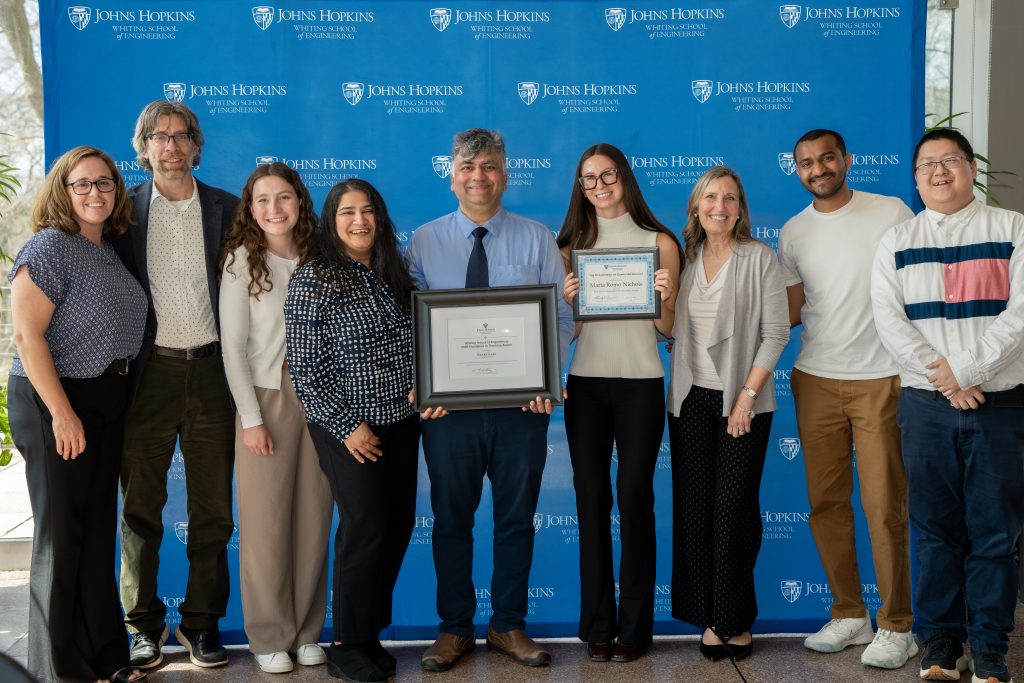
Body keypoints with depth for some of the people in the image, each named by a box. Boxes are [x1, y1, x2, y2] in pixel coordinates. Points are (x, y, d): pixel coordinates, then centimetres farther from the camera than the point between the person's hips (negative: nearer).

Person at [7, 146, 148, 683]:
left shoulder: (109, 251, 12)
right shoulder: (49, 247, -12)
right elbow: (27, 335, -18)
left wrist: (118, 393, 12)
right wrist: (62, 413, -21)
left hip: (108, 402, 8)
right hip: (56, 402, -8)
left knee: (99, 530, 14)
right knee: (61, 535, 1)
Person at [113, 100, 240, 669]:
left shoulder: (227, 209, 7)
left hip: (211, 368, 1)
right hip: (148, 372, -1)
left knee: (213, 505, 6)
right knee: (141, 504, 6)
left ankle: (202, 621, 19)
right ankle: (145, 624, 19)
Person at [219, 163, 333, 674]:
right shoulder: (242, 260, -1)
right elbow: (233, 346, -4)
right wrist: (251, 417, -10)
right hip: (265, 400, -3)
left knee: (314, 520, 6)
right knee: (265, 523, 0)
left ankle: (307, 632, 18)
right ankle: (269, 637, 13)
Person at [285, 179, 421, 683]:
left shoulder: (394, 274, 9)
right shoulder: (313, 280, -9)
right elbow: (304, 368, -11)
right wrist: (347, 426, -13)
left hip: (402, 422, 6)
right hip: (349, 428, -6)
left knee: (399, 525, 7)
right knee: (366, 526, -6)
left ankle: (369, 631, 23)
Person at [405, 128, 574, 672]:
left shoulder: (537, 239, 4)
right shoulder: (424, 242, 5)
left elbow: (562, 315, 0)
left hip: (522, 401, 0)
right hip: (447, 402, 0)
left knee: (516, 517, 10)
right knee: (450, 518, 10)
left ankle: (508, 626, 26)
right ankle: (454, 628, 25)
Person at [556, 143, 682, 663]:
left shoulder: (659, 243, 3)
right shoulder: (572, 245, 9)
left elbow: (668, 328, 3)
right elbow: (566, 331, 8)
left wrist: (665, 298, -16)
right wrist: (567, 300, -11)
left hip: (640, 382, -2)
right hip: (585, 384, 2)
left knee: (634, 498, 0)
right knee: (591, 499, 4)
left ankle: (634, 626, 11)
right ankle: (597, 625, 14)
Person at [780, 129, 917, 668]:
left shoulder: (892, 213, -2)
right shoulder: (793, 233, 8)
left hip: (881, 380, -4)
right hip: (815, 381, 4)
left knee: (884, 507, -2)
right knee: (826, 504, 7)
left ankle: (896, 627, 11)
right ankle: (848, 615, 21)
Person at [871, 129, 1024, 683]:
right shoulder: (897, 242, 9)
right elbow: (889, 319, -2)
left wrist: (965, 368, -15)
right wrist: (944, 378, -12)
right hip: (926, 405, 1)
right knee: (936, 527, 6)